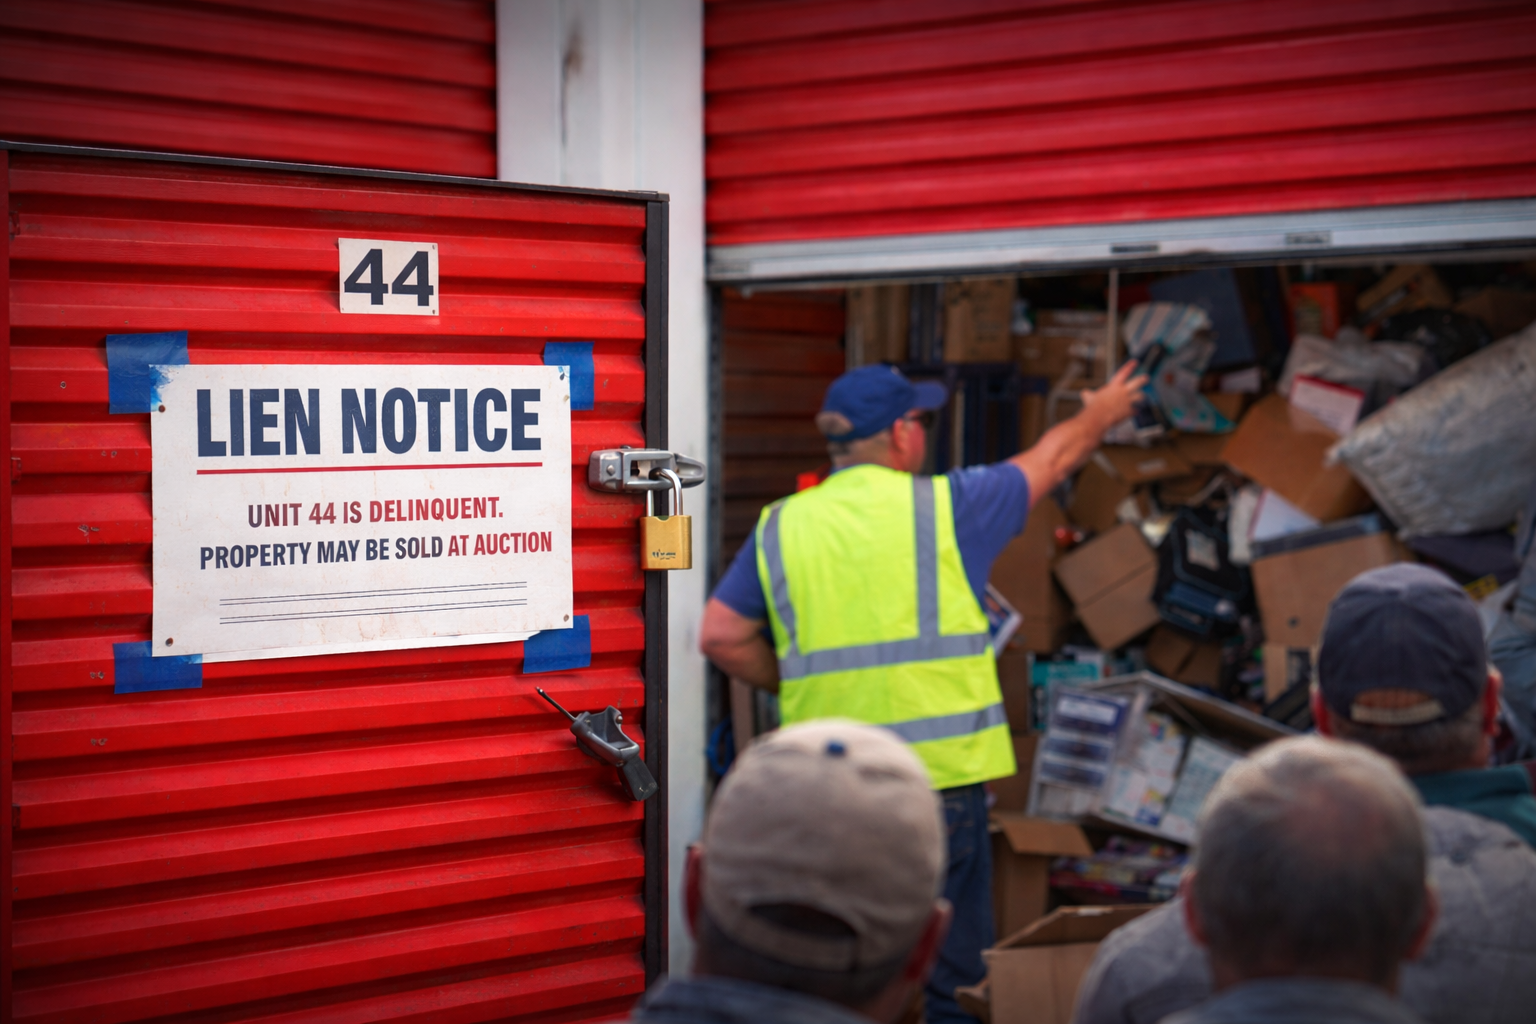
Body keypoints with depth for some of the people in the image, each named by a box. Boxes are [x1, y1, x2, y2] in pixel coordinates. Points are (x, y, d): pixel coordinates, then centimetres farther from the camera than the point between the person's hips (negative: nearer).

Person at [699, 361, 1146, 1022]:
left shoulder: (781, 527, 6)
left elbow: (721, 637, 5)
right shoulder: (946, 506, -1)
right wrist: (1099, 417, 35)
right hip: (939, 770, -3)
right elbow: (1051, 460, 15)